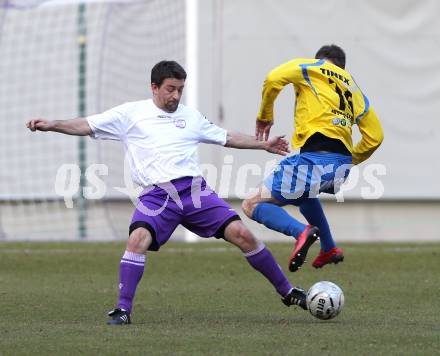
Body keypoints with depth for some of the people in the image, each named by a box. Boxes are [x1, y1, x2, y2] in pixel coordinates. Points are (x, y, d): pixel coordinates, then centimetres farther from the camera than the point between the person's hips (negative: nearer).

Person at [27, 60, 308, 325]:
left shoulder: (191, 116, 18)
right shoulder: (131, 114, 8)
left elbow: (227, 138, 29)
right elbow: (87, 126, 5)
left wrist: (263, 145, 28)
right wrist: (51, 125, -7)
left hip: (195, 190, 2)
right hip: (157, 195, -2)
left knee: (241, 233, -8)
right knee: (138, 239, -29)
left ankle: (287, 291, 6)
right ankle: (123, 310, -18)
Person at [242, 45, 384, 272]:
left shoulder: (312, 66, 11)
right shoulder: (354, 90, 25)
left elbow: (273, 80, -4)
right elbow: (374, 137, 20)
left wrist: (265, 116, 11)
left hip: (315, 159, -7)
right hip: (341, 169, 7)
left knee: (252, 206, -1)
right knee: (300, 191, 39)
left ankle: (301, 231, -26)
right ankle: (329, 248, 31)